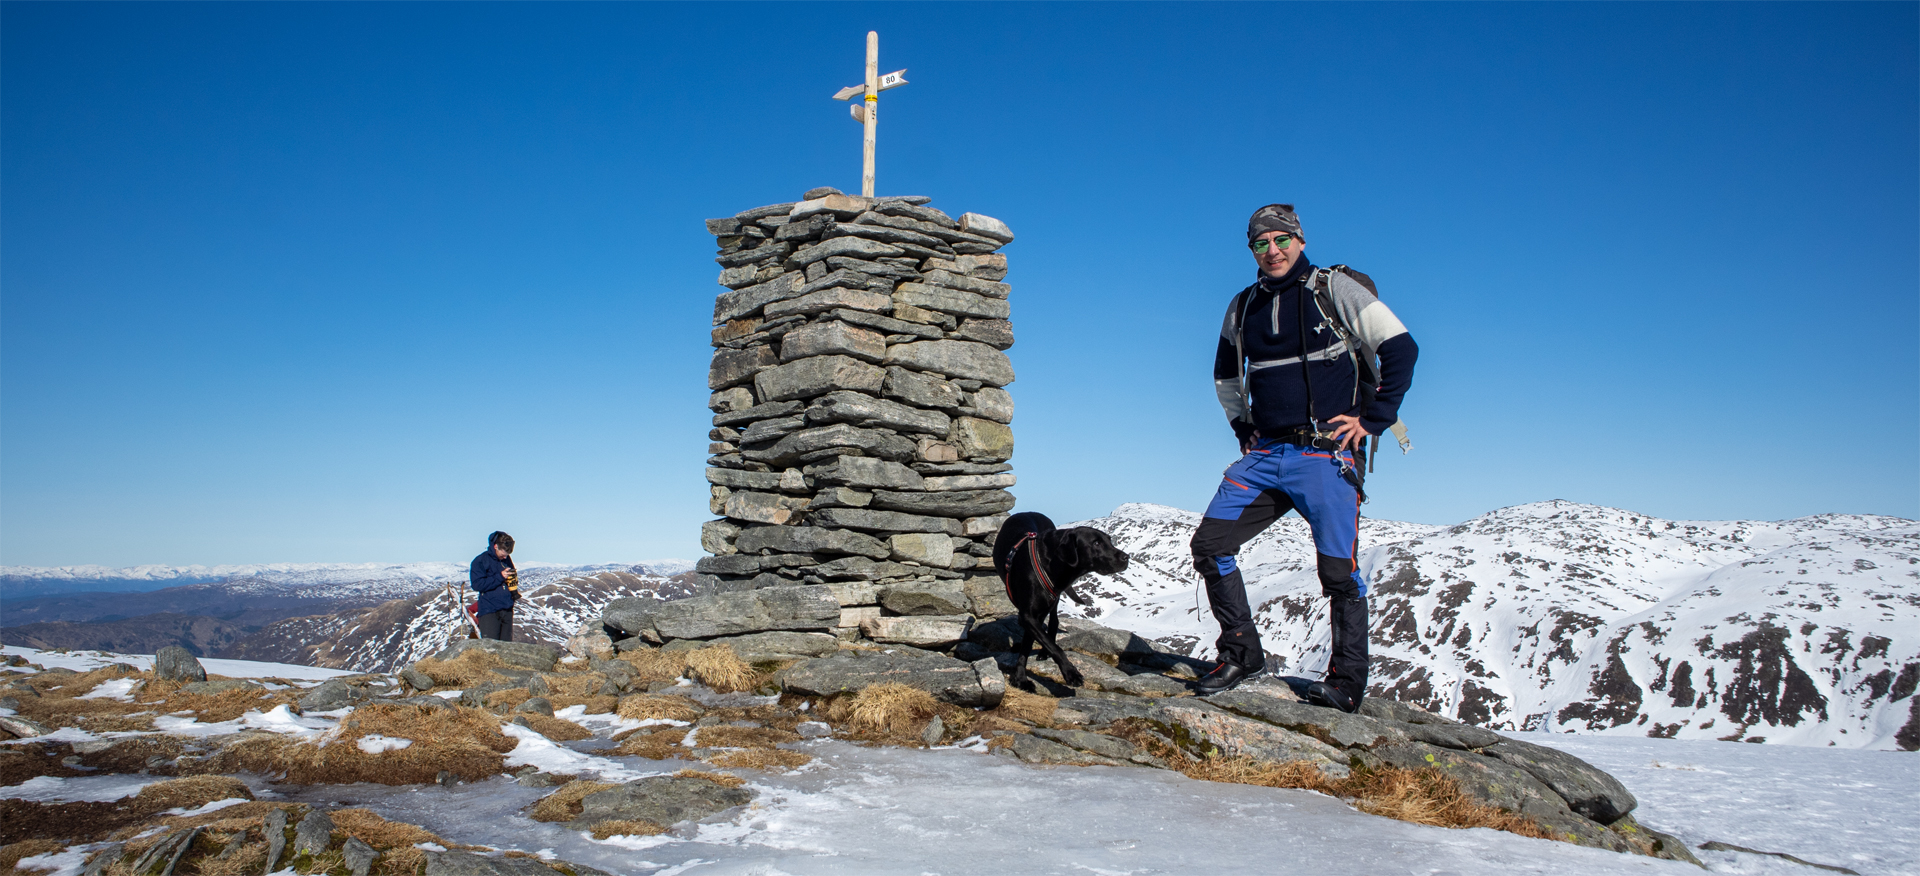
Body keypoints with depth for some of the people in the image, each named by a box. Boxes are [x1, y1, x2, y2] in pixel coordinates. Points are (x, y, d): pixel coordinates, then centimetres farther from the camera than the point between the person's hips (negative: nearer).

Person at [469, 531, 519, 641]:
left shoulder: (507, 559, 11)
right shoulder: (480, 561, -5)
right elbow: (477, 585, -14)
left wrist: (513, 580, 3)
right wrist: (500, 576, -17)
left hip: (507, 609, 6)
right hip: (489, 611, -6)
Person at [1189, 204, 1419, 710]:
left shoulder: (1333, 289, -3)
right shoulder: (1242, 308, 13)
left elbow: (1401, 350, -6)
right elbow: (1225, 375, 30)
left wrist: (1373, 419, -7)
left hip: (1325, 454, -5)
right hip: (1264, 455, 5)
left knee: (1338, 570, -6)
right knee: (1209, 545, -5)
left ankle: (1347, 680, 10)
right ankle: (1241, 655, 8)